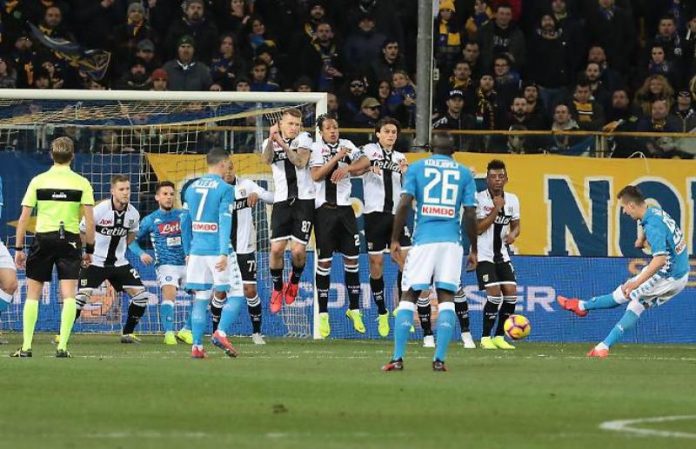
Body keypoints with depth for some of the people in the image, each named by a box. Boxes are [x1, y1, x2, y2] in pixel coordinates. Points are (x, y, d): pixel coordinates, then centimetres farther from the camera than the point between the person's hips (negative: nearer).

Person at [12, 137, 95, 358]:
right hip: (70, 240, 0)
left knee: (33, 294, 8)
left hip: (42, 239, 0)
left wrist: (18, 248, 5)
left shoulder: (38, 181, 1)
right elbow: (90, 221, -4)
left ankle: (26, 346, 4)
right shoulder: (81, 183, 0)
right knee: (69, 295, 1)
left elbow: (24, 218, -1)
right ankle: (62, 346, -8)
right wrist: (90, 250, 6)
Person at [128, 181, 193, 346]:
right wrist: (141, 254, -9)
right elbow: (132, 240, 10)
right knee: (169, 292, -28)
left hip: (186, 263, 3)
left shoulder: (183, 215, 8)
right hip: (165, 265, -3)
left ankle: (186, 331, 5)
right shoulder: (150, 220, 4)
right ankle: (168, 333, -27)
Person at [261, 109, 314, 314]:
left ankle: (294, 281, 22)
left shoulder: (304, 139, 4)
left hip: (304, 200, -1)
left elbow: (300, 162, -14)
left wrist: (283, 144, -24)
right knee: (276, 248, -9)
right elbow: (267, 159, -17)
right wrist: (271, 139, -35)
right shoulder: (270, 143, 7)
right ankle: (277, 288, 13)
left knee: (298, 250, -8)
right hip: (282, 201, 1)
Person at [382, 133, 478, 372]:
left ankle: (397, 358, -5)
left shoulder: (416, 168, 8)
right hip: (451, 242, 1)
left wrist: (395, 240, 1)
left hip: (423, 240, -1)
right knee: (446, 298, 3)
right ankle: (439, 359, -8)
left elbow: (404, 204, -3)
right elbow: (470, 213, 4)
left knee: (408, 297, 3)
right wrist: (473, 250, 11)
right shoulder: (464, 173, 10)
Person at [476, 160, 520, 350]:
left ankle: (499, 336, 8)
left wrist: (513, 234, -8)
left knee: (511, 292, -5)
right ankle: (485, 337, -4)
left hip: (502, 254, 6)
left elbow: (515, 225, 16)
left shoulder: (512, 200, 4)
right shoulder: (479, 199, -12)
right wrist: (496, 209, -21)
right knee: (494, 293, -16)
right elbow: (478, 229, -17)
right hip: (484, 254, -6)